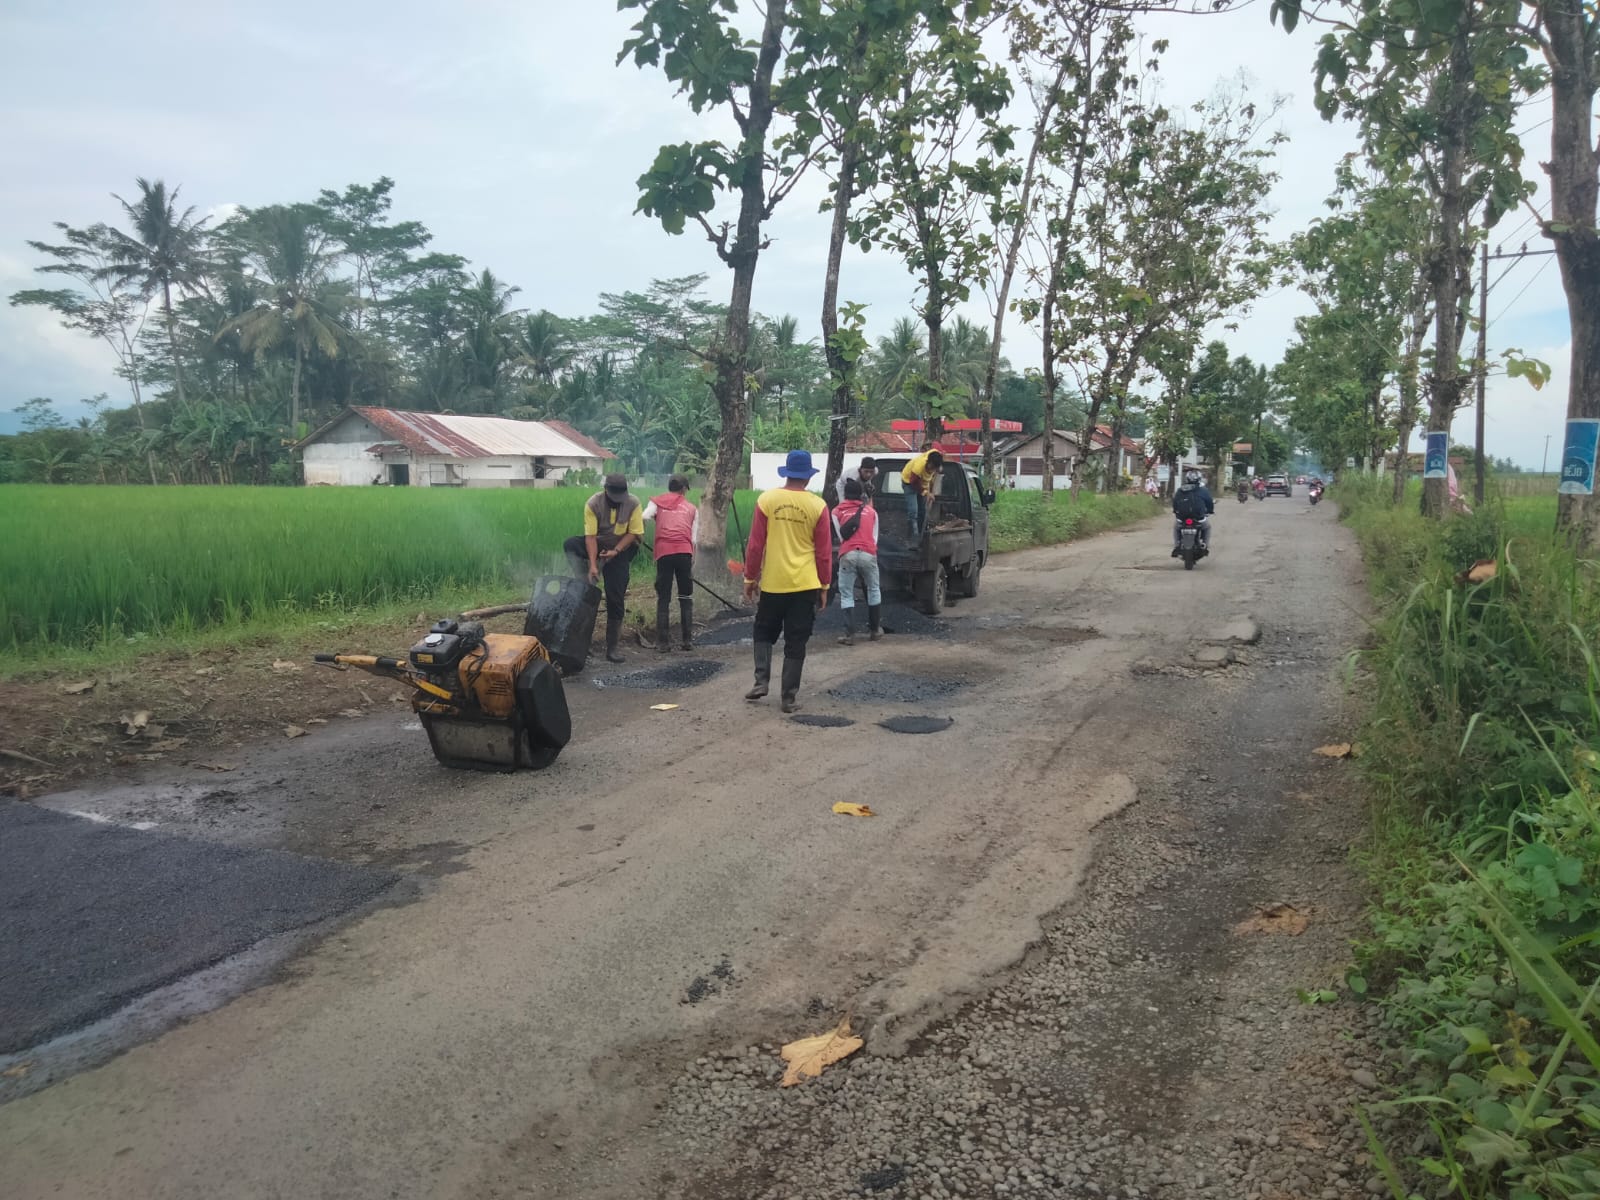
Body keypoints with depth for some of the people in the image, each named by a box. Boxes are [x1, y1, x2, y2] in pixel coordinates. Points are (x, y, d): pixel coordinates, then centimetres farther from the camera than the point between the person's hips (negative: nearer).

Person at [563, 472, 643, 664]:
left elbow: (633, 533, -10)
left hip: (620, 550, 0)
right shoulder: (593, 503, -20)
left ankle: (612, 648, 1)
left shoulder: (633, 503, -16)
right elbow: (591, 536, -22)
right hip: (598, 545, 1)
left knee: (615, 600, -5)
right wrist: (592, 565, -30)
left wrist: (615, 551, -22)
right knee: (569, 544, -32)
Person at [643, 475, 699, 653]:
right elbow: (694, 539, 12)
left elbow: (644, 519, -4)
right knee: (686, 598, 11)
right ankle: (688, 641, 10)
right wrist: (692, 562, 18)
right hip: (684, 552, 1)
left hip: (663, 553, 0)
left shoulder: (657, 502, 15)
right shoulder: (692, 508, 18)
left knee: (663, 599, 5)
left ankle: (663, 643, 4)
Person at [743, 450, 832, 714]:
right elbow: (824, 551, 0)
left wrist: (750, 578, 8)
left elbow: (755, 544, -2)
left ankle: (761, 681, 6)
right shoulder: (817, 506, -4)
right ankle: (790, 697, 7)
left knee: (764, 633, 19)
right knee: (795, 642, 6)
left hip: (772, 583, 0)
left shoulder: (767, 500, -4)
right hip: (805, 585, 0)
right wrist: (824, 586, 10)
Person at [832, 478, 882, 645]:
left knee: (846, 594, 5)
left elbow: (841, 535, 16)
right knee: (874, 590, 20)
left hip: (847, 555, -1)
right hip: (868, 554, 1)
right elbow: (874, 536, 19)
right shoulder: (871, 511, 20)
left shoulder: (837, 512, 16)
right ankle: (874, 630, 25)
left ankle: (850, 634, -3)